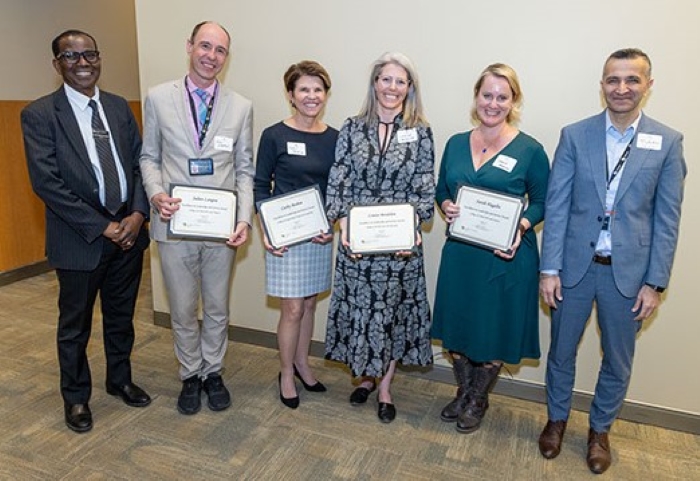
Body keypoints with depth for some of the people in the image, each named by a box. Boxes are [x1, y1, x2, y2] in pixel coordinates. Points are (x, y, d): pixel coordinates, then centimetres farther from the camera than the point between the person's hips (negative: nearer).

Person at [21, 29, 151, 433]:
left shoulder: (119, 107, 6)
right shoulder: (40, 114, -8)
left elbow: (140, 163, 5)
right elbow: (46, 182, -14)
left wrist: (138, 213, -10)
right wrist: (102, 227, -17)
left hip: (129, 232, 4)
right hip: (80, 239, -4)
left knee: (121, 317, 19)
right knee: (75, 325, 13)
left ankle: (120, 380, 41)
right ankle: (76, 397, 34)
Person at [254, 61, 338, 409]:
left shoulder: (333, 138, 3)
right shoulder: (274, 136, -7)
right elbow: (260, 186, -3)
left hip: (320, 235, 4)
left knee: (309, 304, 15)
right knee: (292, 309, 1)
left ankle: (302, 363, 34)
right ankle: (286, 374, 22)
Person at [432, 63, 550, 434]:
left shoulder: (530, 150, -6)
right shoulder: (456, 144, 5)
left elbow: (541, 202, 1)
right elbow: (441, 189, 13)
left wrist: (522, 226, -19)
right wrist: (446, 206, -9)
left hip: (507, 257, -3)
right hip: (459, 252, 4)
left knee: (494, 330, 9)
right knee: (456, 323, 14)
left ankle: (478, 400, 35)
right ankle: (463, 392, 39)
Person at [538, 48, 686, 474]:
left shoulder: (667, 142, -2)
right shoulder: (574, 135, -2)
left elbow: (667, 218, -1)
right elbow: (556, 206, -4)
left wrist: (655, 282, -4)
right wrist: (549, 269, -8)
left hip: (628, 270, 0)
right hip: (575, 264, 0)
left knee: (618, 361, 15)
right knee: (562, 351, 14)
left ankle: (600, 429, 39)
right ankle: (557, 419, 39)